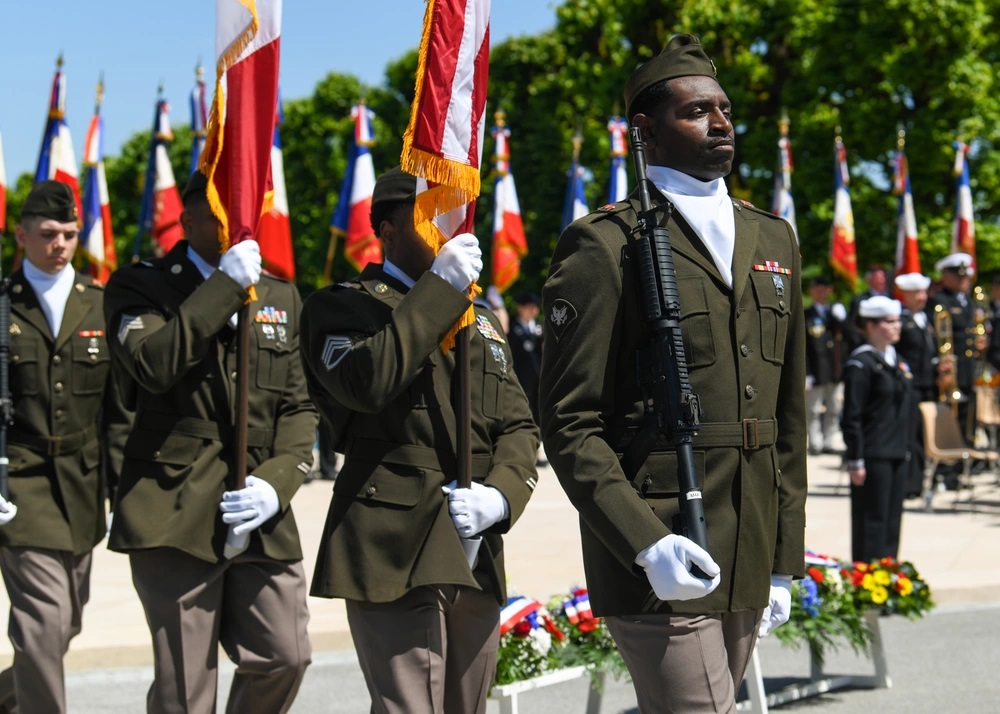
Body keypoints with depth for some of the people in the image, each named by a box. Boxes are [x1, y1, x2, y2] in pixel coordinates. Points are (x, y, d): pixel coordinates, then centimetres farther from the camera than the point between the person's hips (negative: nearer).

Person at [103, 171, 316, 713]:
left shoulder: (282, 298, 17)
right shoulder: (140, 287, 2)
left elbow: (299, 408, 13)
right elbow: (152, 365, -18)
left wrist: (276, 483, -4)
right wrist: (224, 287, -19)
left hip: (262, 519, 5)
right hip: (176, 513, -4)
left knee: (286, 657, 0)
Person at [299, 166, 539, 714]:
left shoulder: (482, 324, 23)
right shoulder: (341, 306, 3)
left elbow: (517, 426, 15)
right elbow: (366, 381, -19)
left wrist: (501, 495, -6)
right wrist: (441, 287, -16)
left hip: (476, 560, 7)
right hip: (395, 553, -6)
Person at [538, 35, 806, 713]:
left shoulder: (773, 239, 14)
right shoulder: (606, 246, -5)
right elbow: (570, 423, -9)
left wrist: (785, 560, 14)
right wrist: (646, 542, -20)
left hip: (747, 562, 6)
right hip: (656, 562, -6)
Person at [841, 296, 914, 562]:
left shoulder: (898, 362, 14)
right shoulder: (861, 363, -11)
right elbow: (852, 417, -13)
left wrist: (906, 448, 17)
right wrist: (855, 460, -16)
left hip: (898, 456, 8)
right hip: (873, 457, -8)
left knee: (892, 521, 10)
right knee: (872, 522, -3)